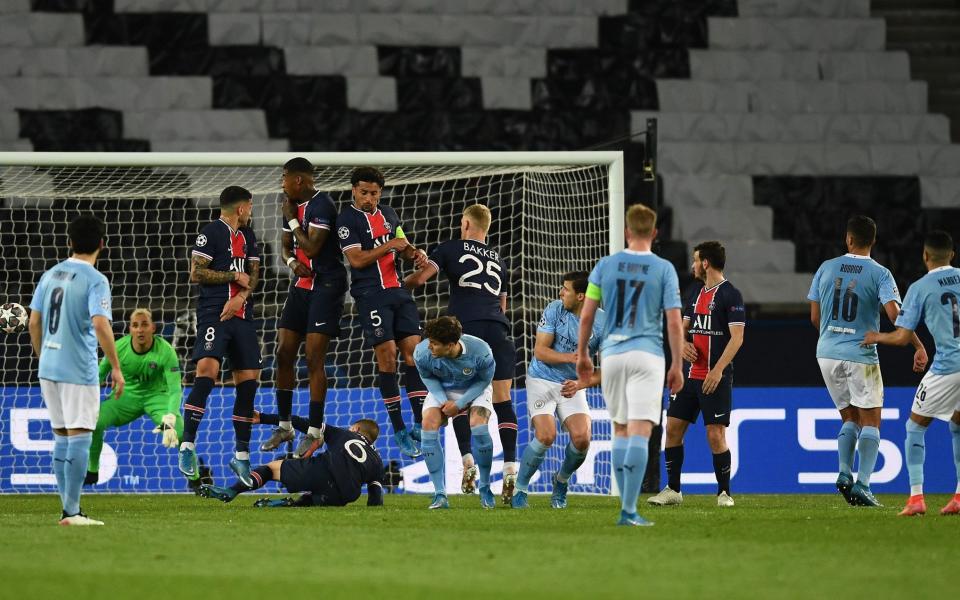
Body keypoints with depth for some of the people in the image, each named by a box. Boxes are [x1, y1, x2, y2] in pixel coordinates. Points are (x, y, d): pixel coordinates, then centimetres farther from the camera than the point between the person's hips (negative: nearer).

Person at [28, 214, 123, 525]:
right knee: (79, 438, -4)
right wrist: (116, 367, -15)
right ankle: (71, 511, -8)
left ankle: (69, 508, 17)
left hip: (48, 368, 6)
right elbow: (101, 325, -21)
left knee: (62, 438, 14)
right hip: (79, 371, -6)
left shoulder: (50, 275, 9)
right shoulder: (95, 280, -11)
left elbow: (34, 322, 11)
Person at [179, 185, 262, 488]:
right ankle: (188, 445, -22)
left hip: (241, 314, 8)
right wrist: (235, 276, -4)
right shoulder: (211, 233, -5)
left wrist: (241, 296, -5)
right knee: (208, 369, -24)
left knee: (248, 379, 4)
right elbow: (196, 273, -9)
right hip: (213, 312, -8)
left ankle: (242, 455, 12)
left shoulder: (247, 235, 19)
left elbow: (253, 273, 15)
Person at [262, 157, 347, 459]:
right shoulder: (293, 206, 12)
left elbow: (311, 247, -20)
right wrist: (292, 261, -3)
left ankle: (315, 431, -2)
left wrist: (292, 219, -9)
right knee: (283, 353, 6)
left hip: (326, 285, -9)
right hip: (301, 284, 9)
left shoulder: (322, 205, -15)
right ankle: (284, 426, 17)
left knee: (314, 359, -9)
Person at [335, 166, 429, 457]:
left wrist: (415, 253, 5)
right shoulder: (348, 219, -5)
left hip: (398, 291, 6)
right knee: (387, 355, -9)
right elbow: (356, 259, -14)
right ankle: (398, 430, -6)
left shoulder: (388, 214, 16)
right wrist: (389, 245, -14)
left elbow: (402, 246, 26)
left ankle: (419, 424, -1)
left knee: (413, 350, -2)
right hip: (371, 294, -6)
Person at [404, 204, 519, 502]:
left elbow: (420, 277, 4)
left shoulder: (451, 248, 13)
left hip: (466, 328, -3)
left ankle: (467, 460, -10)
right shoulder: (498, 259, 27)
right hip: (498, 330, 3)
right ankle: (510, 467, -12)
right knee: (502, 400, -1)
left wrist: (401, 284, 22)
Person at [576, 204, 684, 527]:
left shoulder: (605, 265, 4)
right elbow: (674, 322, -4)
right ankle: (629, 510, -15)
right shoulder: (664, 269, -1)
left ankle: (626, 505, 12)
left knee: (621, 429, 15)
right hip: (647, 354, -3)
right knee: (640, 432, -7)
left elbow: (586, 315, 3)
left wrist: (582, 354, 15)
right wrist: (677, 366, 4)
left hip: (611, 354, 3)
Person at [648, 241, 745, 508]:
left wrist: (718, 370, -22)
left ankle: (724, 492, 2)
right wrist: (682, 344, 1)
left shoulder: (730, 295, -9)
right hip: (691, 375, 8)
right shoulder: (697, 294, 15)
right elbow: (683, 327, 24)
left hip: (716, 378, -8)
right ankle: (673, 489, 12)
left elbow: (737, 338, -14)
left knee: (716, 434, -8)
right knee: (673, 427, 5)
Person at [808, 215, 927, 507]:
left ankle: (844, 472, -5)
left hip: (828, 352, 4)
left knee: (850, 418, 16)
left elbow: (815, 317, 9)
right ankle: (862, 484, -10)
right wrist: (919, 347, -12)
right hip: (861, 356, -4)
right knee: (870, 421, 4)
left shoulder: (826, 268, 4)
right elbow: (894, 314, -18)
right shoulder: (879, 274, -6)